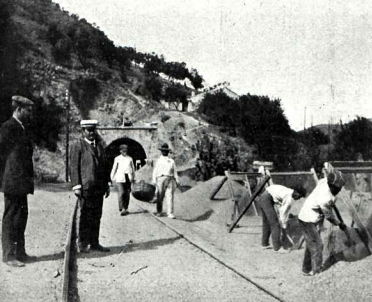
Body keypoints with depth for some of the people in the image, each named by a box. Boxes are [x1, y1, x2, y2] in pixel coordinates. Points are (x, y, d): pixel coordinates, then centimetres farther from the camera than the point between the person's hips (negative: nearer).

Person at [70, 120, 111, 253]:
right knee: (84, 216, -1)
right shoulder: (77, 146, -1)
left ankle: (94, 243, 14)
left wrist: (107, 184, 15)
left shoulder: (100, 146, 18)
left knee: (96, 216, 8)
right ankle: (82, 244, 5)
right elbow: (74, 167, -6)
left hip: (99, 188, 6)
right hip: (85, 187, -6)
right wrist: (76, 186, -12)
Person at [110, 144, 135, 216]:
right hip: (120, 178, -3)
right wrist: (112, 178, 11)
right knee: (121, 193, -13)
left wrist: (133, 178, 19)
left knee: (127, 194, 1)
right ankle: (122, 209, -16)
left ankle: (125, 208, 10)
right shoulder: (117, 159, 6)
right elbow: (114, 169, 11)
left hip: (128, 178, 3)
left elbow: (132, 168, 19)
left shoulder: (130, 159, 12)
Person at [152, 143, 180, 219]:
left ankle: (170, 213, -13)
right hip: (160, 179, 0)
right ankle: (159, 212, 15)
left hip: (170, 179, 0)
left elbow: (175, 172, 16)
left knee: (170, 197, -9)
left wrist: (177, 180, 6)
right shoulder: (158, 161, 16)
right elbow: (155, 172, 13)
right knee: (159, 197, 0)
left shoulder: (171, 161, 18)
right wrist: (154, 181, 2)